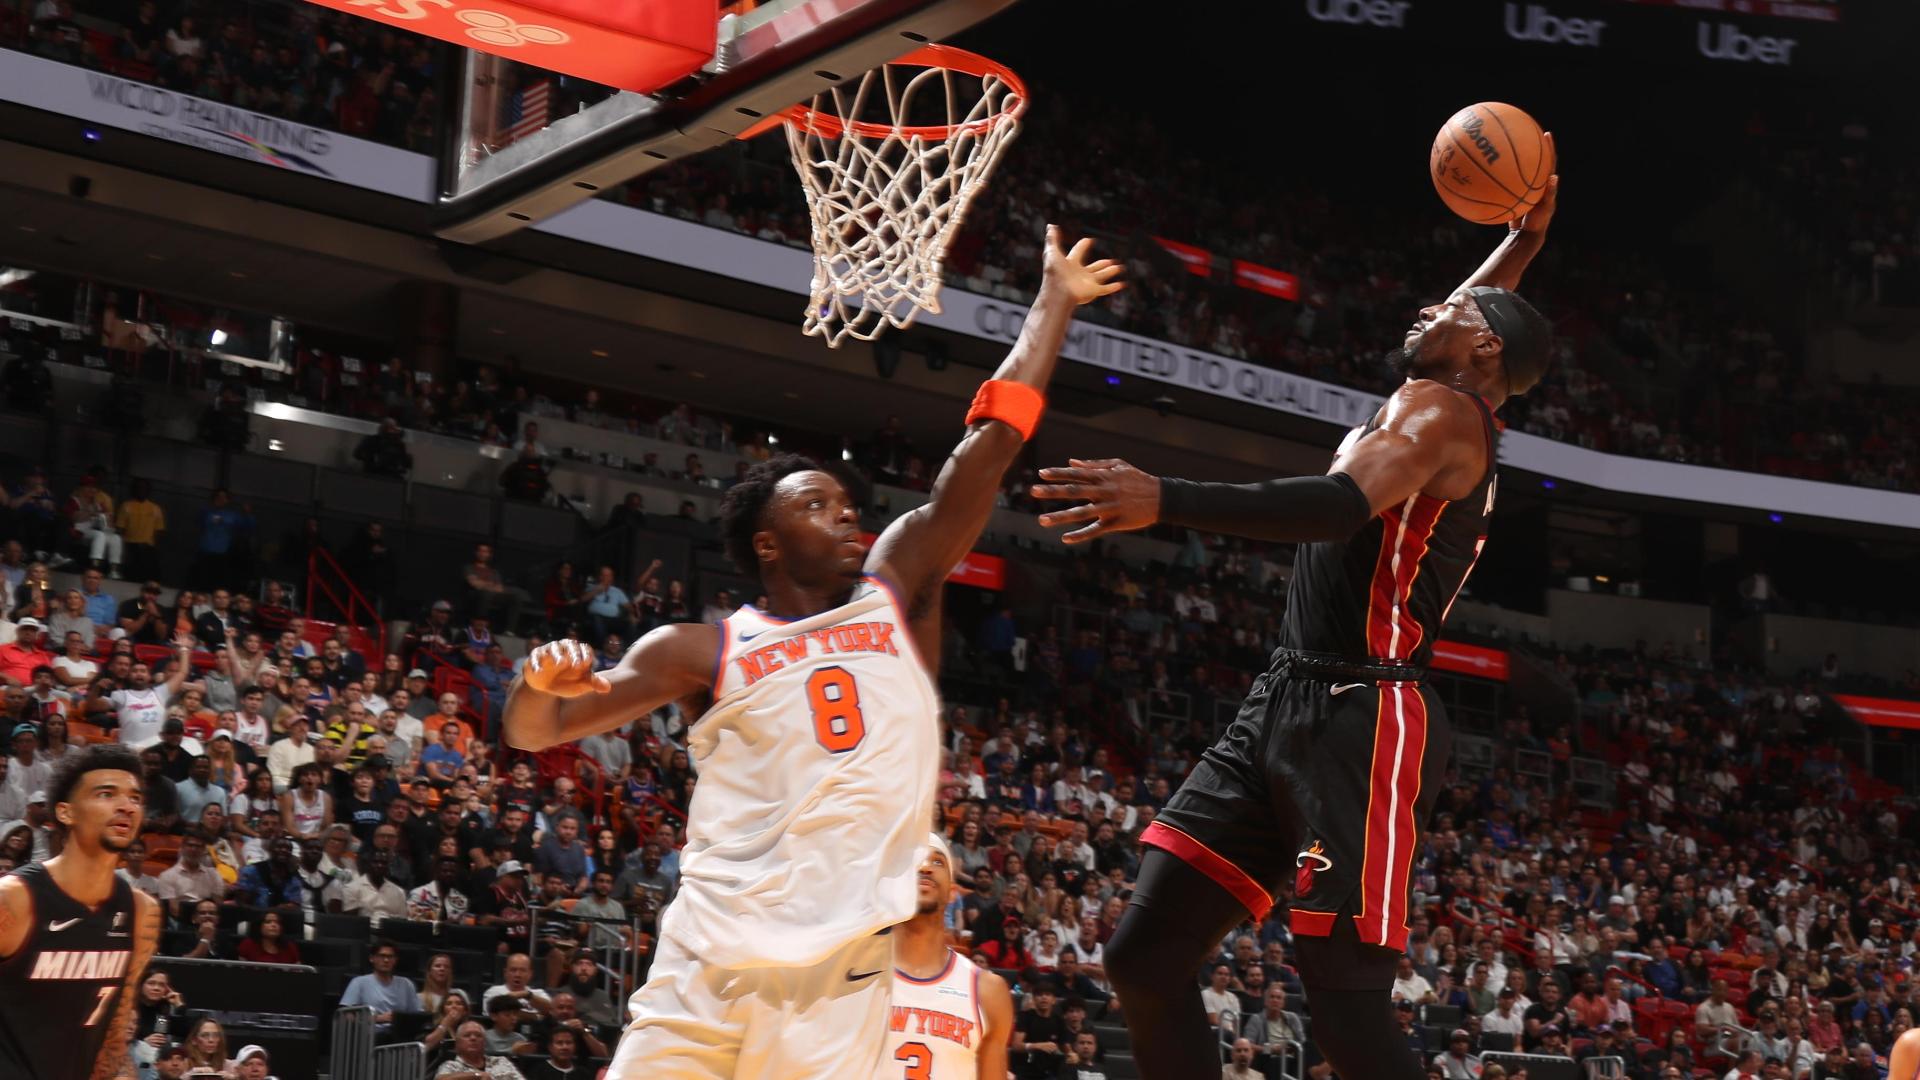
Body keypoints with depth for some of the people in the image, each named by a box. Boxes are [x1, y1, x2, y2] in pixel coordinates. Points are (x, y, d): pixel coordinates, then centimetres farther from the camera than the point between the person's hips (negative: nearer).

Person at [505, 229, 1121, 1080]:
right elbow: (534, 733, 6)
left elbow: (989, 447, 10)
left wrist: (1054, 300, 9)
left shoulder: (898, 594, 12)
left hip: (843, 974, 1)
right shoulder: (705, 651, 7)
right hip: (708, 966, -1)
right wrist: (541, 682, -18)